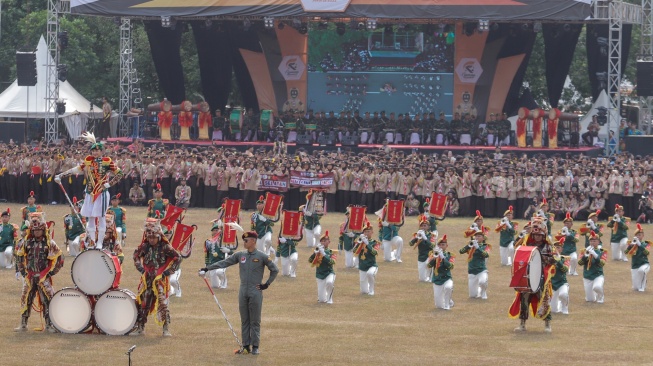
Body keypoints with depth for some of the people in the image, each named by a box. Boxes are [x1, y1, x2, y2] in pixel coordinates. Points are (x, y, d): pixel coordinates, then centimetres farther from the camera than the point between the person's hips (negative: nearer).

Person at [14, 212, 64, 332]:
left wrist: (51, 273, -4)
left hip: (44, 277, -3)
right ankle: (23, 325, 14)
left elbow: (59, 259, -1)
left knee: (47, 301, -7)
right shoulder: (27, 243, 6)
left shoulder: (50, 244, -3)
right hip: (30, 277, 3)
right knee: (26, 300, 6)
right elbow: (19, 257, 16)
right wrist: (23, 271, 9)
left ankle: (49, 325, -2)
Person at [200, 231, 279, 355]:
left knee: (255, 321, -1)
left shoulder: (262, 256, -5)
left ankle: (255, 347, 4)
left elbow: (274, 270, 1)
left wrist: (267, 284, -2)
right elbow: (224, 263, 7)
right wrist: (207, 268, 2)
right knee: (244, 321, 7)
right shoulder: (240, 255, 7)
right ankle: (245, 346, 12)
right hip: (243, 292, 5)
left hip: (256, 293, -5)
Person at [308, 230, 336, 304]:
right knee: (322, 300, -2)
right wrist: (316, 253, -22)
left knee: (329, 282, -40)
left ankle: (329, 299, -14)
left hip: (329, 273, -2)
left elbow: (332, 262, -22)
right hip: (320, 275, 2)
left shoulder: (331, 252, -3)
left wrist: (323, 254, -27)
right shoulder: (318, 252, 3)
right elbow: (310, 260, -9)